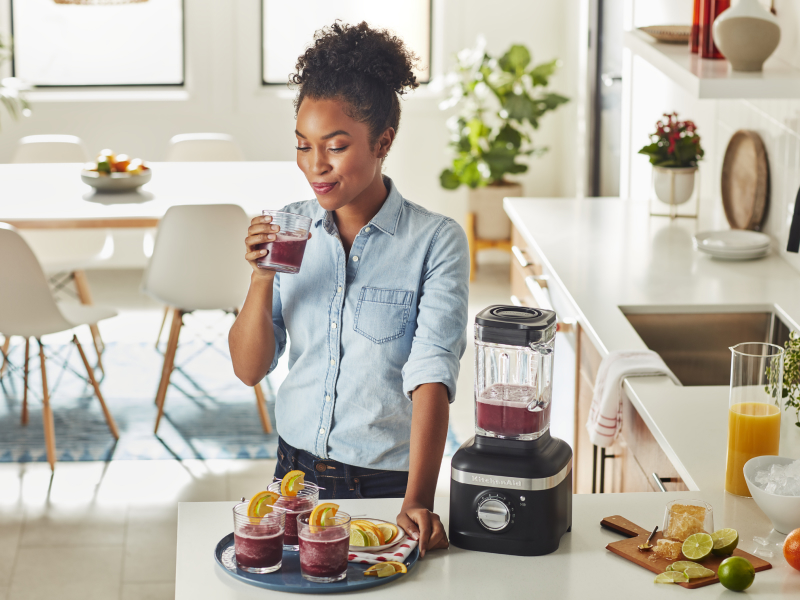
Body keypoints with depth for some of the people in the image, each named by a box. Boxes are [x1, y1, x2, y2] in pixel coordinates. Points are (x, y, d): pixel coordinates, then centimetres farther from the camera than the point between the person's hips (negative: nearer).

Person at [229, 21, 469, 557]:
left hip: (386, 483, -3)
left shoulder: (436, 241, -12)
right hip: (296, 470, 4)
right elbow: (250, 369, 2)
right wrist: (262, 277, -15)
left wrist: (416, 502, -32)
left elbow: (432, 377, -21)